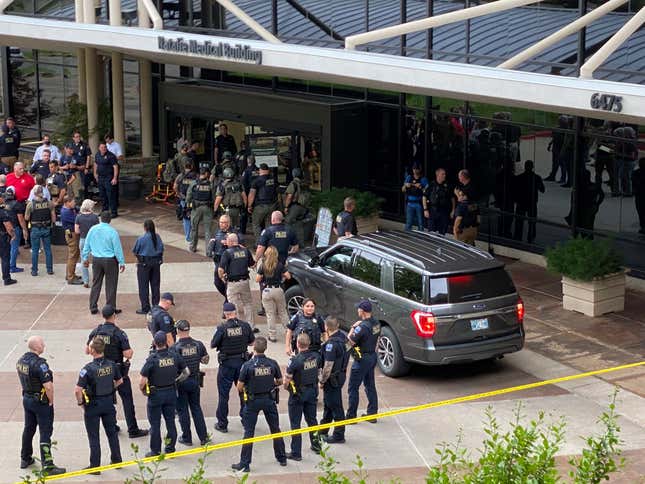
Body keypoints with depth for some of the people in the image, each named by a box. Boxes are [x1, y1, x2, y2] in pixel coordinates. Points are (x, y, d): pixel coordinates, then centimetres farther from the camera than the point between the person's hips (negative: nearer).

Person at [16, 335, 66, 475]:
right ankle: (48, 466, 1)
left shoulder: (21, 360, 0)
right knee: (45, 433, -1)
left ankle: (25, 459, 34)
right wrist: (51, 401, -12)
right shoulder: (39, 363, -25)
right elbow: (48, 386, -27)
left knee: (28, 429, 21)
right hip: (41, 402, -8)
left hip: (27, 399, 8)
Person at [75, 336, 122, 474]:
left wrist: (80, 402, -10)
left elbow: (78, 390, -27)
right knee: (112, 432, 20)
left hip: (93, 405, -5)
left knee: (94, 437, 7)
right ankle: (117, 460, 31)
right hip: (109, 403, 5)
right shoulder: (111, 365, -7)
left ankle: (95, 466, 13)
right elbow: (119, 381, 10)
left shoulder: (89, 368, -24)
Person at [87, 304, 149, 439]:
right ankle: (133, 430, 2)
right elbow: (127, 354, -22)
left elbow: (87, 351, 4)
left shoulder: (96, 331, -4)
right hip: (118, 371, -5)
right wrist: (131, 352, 1)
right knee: (127, 399, 2)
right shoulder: (119, 333, -19)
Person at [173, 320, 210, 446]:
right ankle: (203, 437, 16)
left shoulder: (175, 348, -18)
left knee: (182, 410, 9)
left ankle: (187, 438, 16)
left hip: (180, 382, -4)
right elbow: (205, 360, 5)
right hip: (195, 380, 4)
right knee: (196, 408, 16)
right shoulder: (198, 345, -6)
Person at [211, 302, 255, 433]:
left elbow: (213, 345, -9)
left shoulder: (222, 328, -17)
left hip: (226, 363, -3)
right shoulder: (245, 326, -7)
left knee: (223, 394, 7)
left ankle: (222, 424, 11)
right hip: (242, 362, 3)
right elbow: (252, 341, 4)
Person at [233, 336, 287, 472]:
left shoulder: (247, 365, -17)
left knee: (249, 432, 4)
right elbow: (280, 382, 4)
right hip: (269, 400, 3)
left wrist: (244, 389, 10)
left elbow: (240, 387, -12)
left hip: (253, 401, -3)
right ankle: (282, 458, 27)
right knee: (275, 429, 17)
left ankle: (245, 464, 5)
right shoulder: (273, 364, -9)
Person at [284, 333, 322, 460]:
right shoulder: (316, 356, -8)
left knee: (295, 423, 4)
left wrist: (286, 387, 2)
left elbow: (286, 379, -20)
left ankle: (296, 453, 6)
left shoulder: (295, 361, -25)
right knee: (312, 419, 22)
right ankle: (316, 446, 34)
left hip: (298, 394, -5)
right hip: (312, 391, 5)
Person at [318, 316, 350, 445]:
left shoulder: (331, 344, -27)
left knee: (335, 406, 2)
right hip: (341, 374, 9)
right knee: (328, 404, 23)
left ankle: (339, 435, 11)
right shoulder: (343, 336, 1)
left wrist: (322, 381, -15)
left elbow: (328, 366, -26)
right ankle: (323, 430, 39)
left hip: (332, 379, -9)